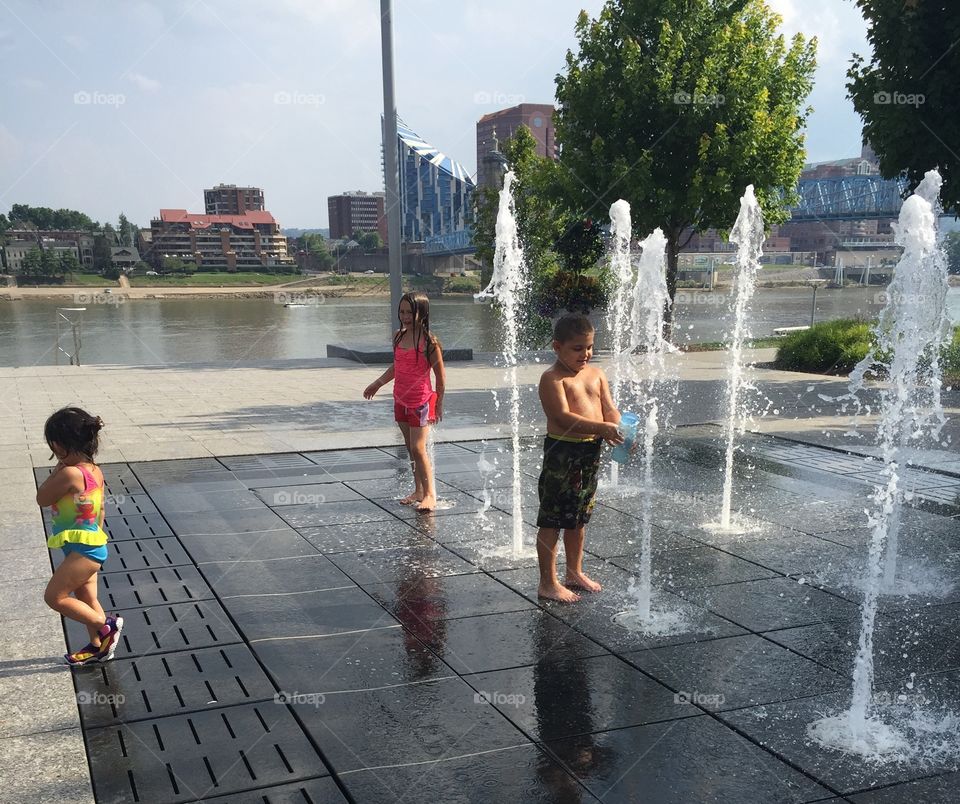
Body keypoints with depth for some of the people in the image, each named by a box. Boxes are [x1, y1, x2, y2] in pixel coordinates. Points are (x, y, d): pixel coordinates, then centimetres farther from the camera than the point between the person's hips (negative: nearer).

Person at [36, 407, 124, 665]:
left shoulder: (70, 474, -25)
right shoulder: (95, 471, 3)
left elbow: (42, 498, -11)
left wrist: (59, 467, -9)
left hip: (82, 550, -9)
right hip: (92, 545, 9)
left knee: (54, 597, 2)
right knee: (86, 599, 19)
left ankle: (107, 626, 6)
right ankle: (98, 647, 30)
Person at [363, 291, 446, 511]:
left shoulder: (429, 341, -14)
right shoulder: (398, 336, 5)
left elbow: (440, 375, -8)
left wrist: (439, 404, -4)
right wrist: (377, 384, 27)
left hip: (421, 401, -7)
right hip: (401, 400, 7)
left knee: (418, 447, -10)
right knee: (410, 448, 12)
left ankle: (430, 494, -1)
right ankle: (418, 491, 21)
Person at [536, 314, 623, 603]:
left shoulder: (597, 374, 10)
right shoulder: (552, 379, -13)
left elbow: (609, 410, 5)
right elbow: (563, 416, -23)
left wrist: (619, 430, -16)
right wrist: (601, 428, -32)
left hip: (591, 450, 7)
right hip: (561, 451, -7)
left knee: (579, 517, 19)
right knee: (552, 519, 1)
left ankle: (575, 572, 34)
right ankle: (548, 582, 10)